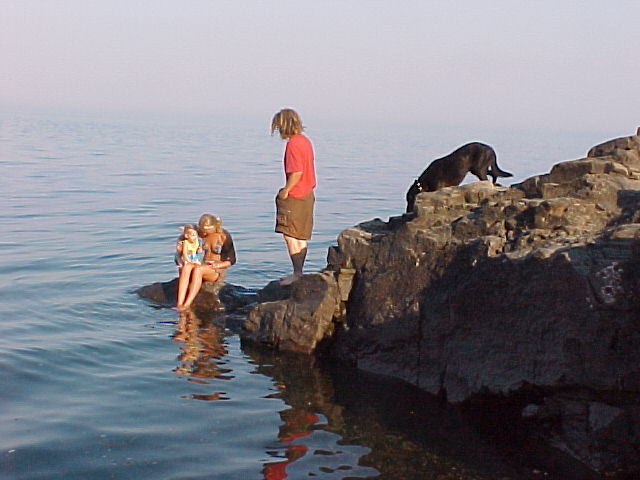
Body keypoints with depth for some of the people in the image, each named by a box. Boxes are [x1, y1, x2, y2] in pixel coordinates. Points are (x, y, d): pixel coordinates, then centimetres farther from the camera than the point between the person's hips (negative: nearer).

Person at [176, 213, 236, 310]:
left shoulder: (224, 236, -9)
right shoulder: (204, 234, 6)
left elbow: (232, 260, -5)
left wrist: (217, 265, -20)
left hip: (219, 271, -5)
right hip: (204, 267, 5)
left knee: (197, 270, -37)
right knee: (186, 268, -30)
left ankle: (187, 305, -43)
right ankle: (179, 304, -43)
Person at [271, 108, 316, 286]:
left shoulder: (292, 144, -16)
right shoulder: (305, 141, 13)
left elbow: (297, 172, -24)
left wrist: (286, 190, -13)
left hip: (295, 197, -10)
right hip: (307, 194, 10)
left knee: (290, 236, -6)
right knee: (301, 238, 14)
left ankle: (297, 274, -5)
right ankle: (299, 273, 20)